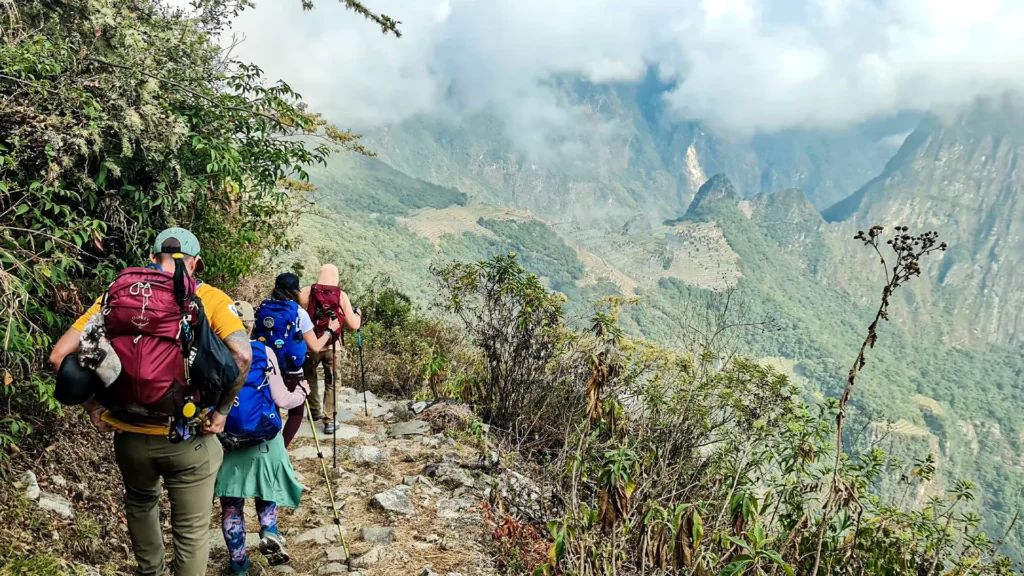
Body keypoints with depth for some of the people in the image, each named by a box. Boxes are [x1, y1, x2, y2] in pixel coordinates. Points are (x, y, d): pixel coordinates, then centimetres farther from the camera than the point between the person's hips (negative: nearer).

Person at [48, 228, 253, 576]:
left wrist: (92, 407, 4)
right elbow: (242, 355, -22)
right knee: (192, 532, 14)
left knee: (140, 504, 33)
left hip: (130, 433, 4)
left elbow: (60, 354, -3)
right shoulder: (209, 298, -6)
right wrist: (222, 410, -11)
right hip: (188, 436, -3)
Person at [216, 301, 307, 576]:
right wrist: (302, 392, 12)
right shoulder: (264, 352, -6)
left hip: (225, 441, 1)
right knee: (266, 489, 24)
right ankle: (269, 531, 0)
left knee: (231, 505, 12)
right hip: (263, 440, 0)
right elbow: (282, 400, -7)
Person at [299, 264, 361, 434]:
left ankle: (315, 411, 33)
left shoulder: (306, 292, -7)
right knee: (331, 383, 14)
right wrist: (357, 314, 16)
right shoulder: (341, 296, -6)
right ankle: (329, 420, 10)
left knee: (310, 379, 25)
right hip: (332, 347, 0)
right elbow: (353, 325, -5)